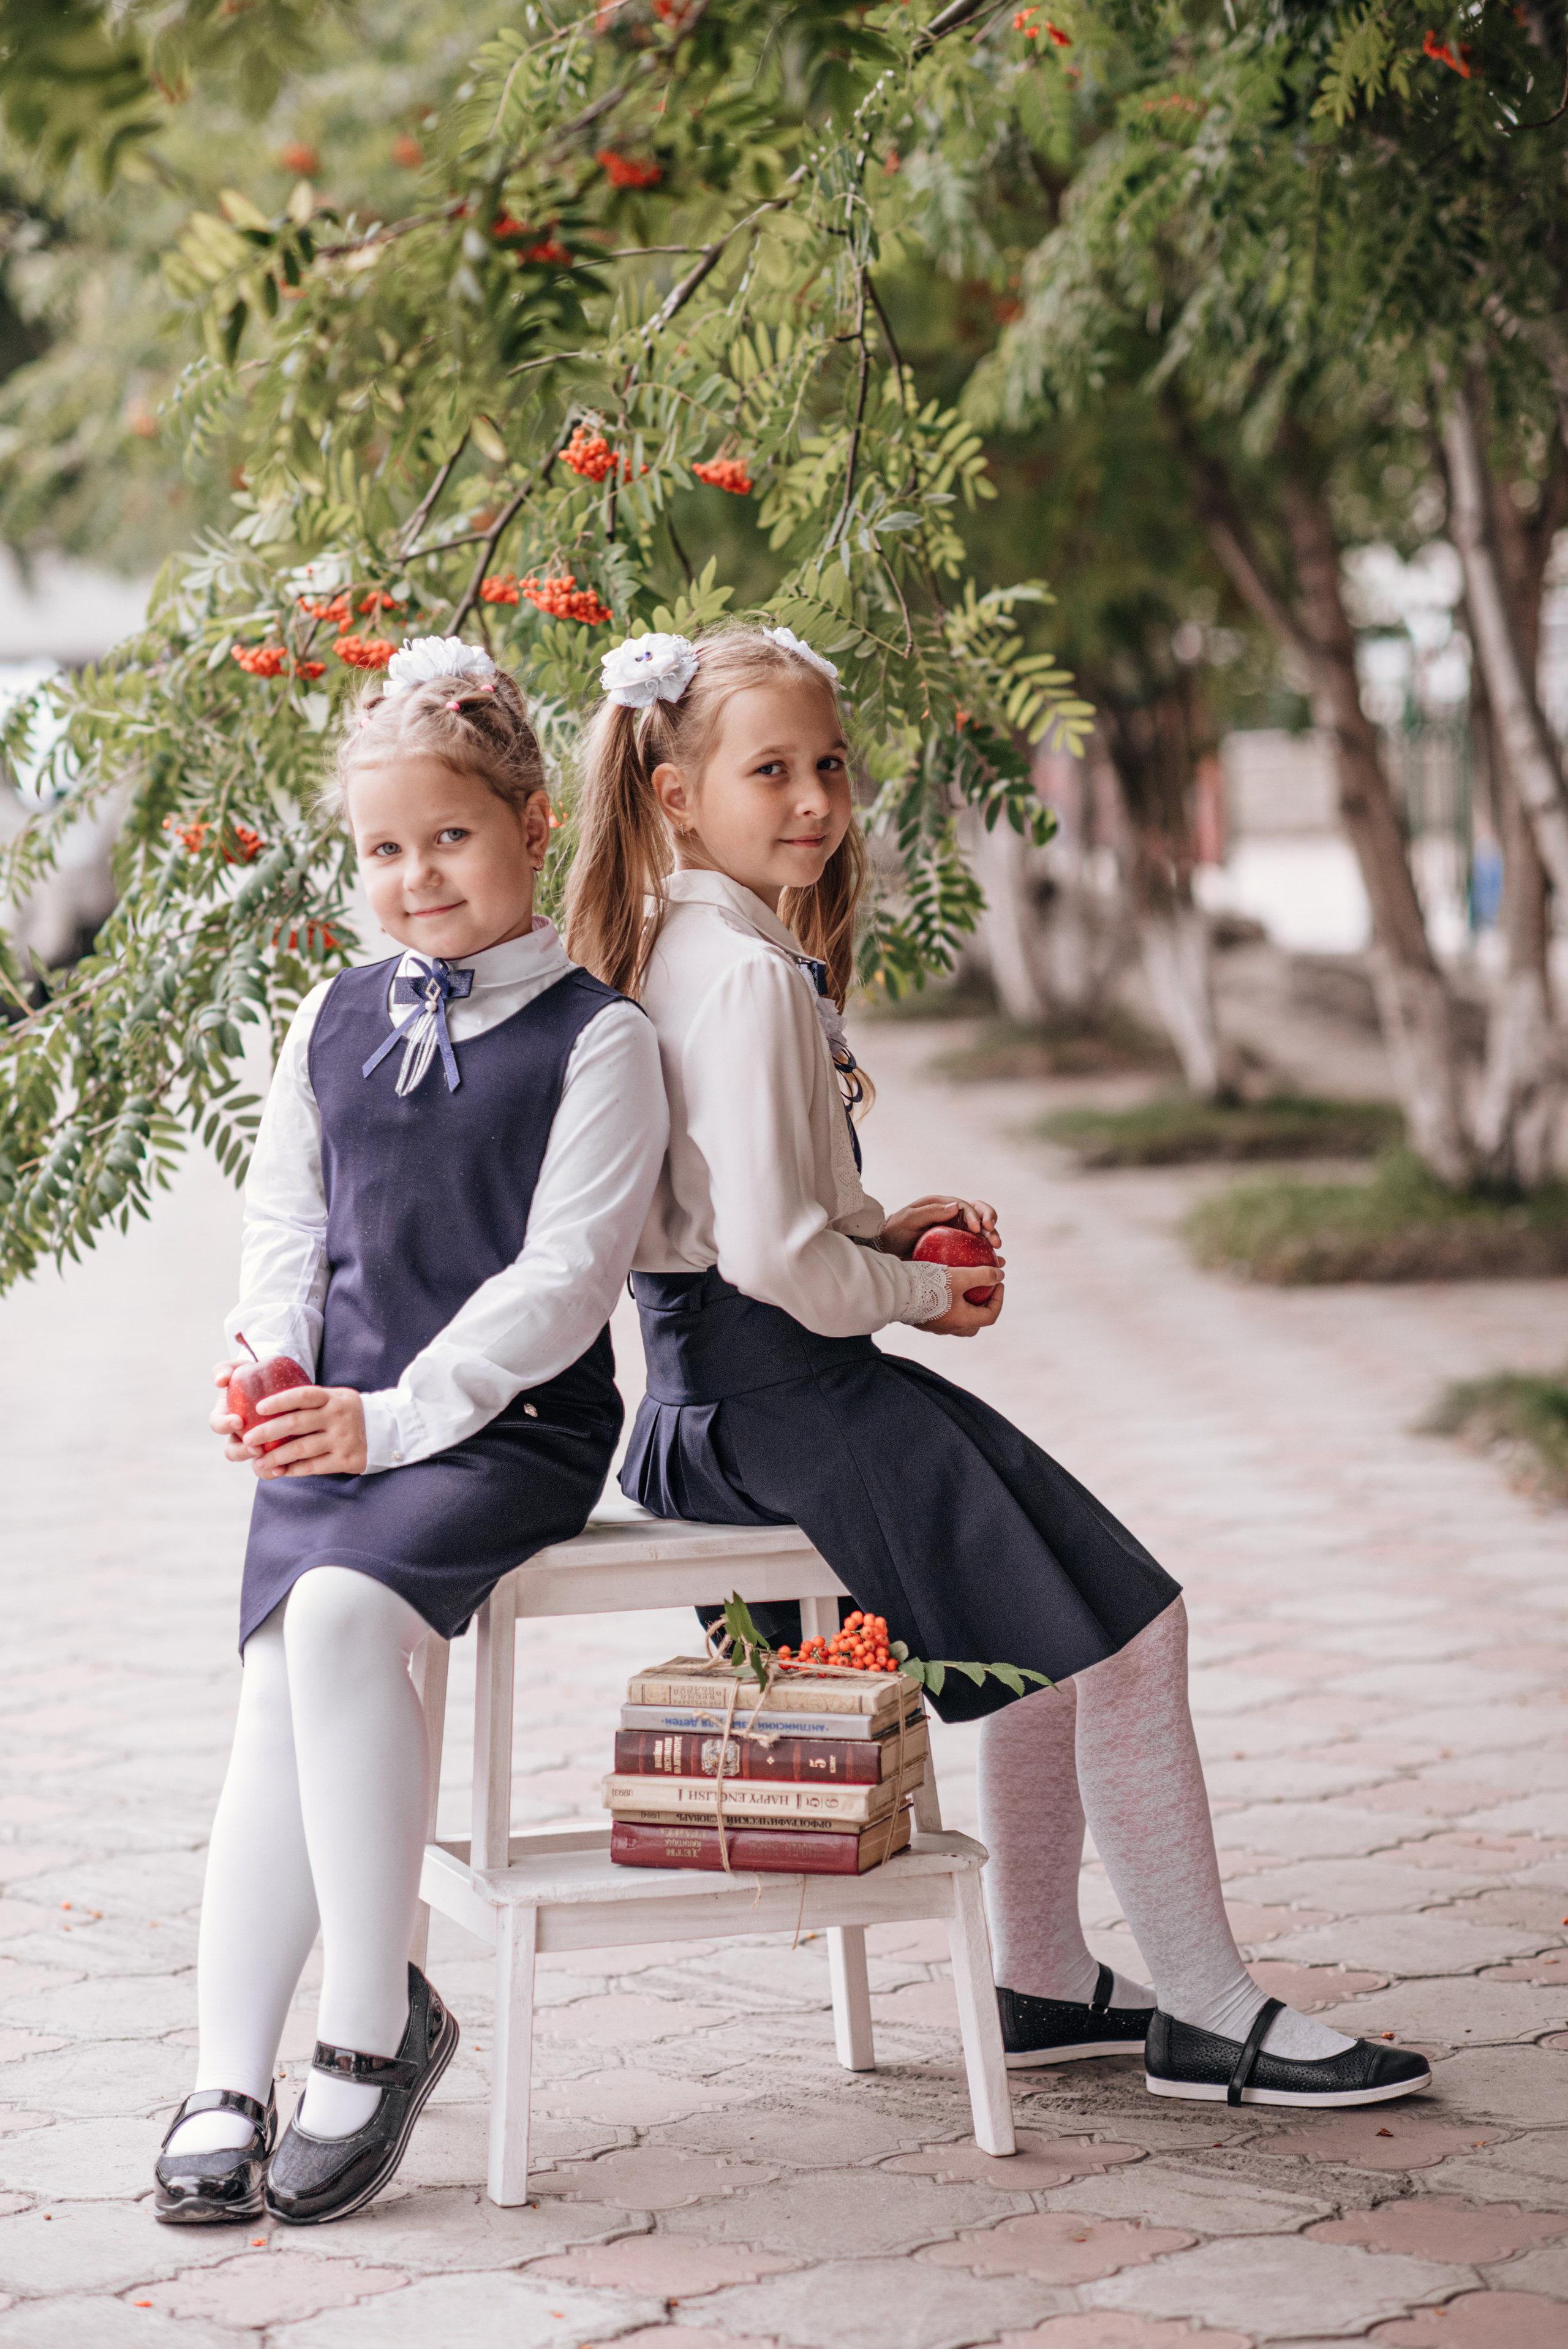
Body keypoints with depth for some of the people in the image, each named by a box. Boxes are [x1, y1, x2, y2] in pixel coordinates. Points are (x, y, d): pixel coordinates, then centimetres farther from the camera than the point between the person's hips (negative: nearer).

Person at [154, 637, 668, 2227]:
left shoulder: (595, 1038, -1)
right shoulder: (332, 1026, 17)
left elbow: (564, 1275, -9)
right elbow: (285, 1226, 19)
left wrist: (397, 1414, -17)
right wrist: (271, 1370, -2)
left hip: (510, 1429, -5)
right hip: (340, 1426, 5)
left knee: (342, 1616, -30)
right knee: (279, 1681, -18)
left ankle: (373, 2027, -17)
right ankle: (227, 2083, -15)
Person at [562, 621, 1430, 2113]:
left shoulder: (675, 950, 12)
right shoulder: (752, 977, -20)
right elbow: (772, 1257, -26)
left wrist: (878, 1231, 8)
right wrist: (920, 1292, -9)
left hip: (714, 1383, 11)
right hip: (782, 1390, -11)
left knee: (1060, 1609, 20)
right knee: (1124, 1620, -4)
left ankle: (1043, 1985, 23)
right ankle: (1209, 2015, 3)